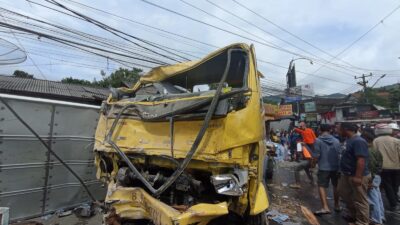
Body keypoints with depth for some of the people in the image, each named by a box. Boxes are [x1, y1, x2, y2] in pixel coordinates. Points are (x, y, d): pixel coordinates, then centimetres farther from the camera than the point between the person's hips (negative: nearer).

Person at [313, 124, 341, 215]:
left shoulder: (318, 140, -12)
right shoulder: (336, 140, 0)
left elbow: (316, 155, -16)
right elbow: (340, 154, 3)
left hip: (323, 167, -4)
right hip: (336, 167, 5)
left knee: (321, 186, 4)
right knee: (336, 186, 20)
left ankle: (325, 207, -2)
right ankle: (337, 205, 32)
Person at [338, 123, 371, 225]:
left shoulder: (358, 141, -22)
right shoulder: (349, 140, 9)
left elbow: (361, 160, -27)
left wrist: (358, 177, -28)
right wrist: (343, 171, 22)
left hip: (357, 177, -11)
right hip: (347, 175, 11)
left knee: (360, 200, 4)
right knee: (343, 192, 21)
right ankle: (353, 215, 38)